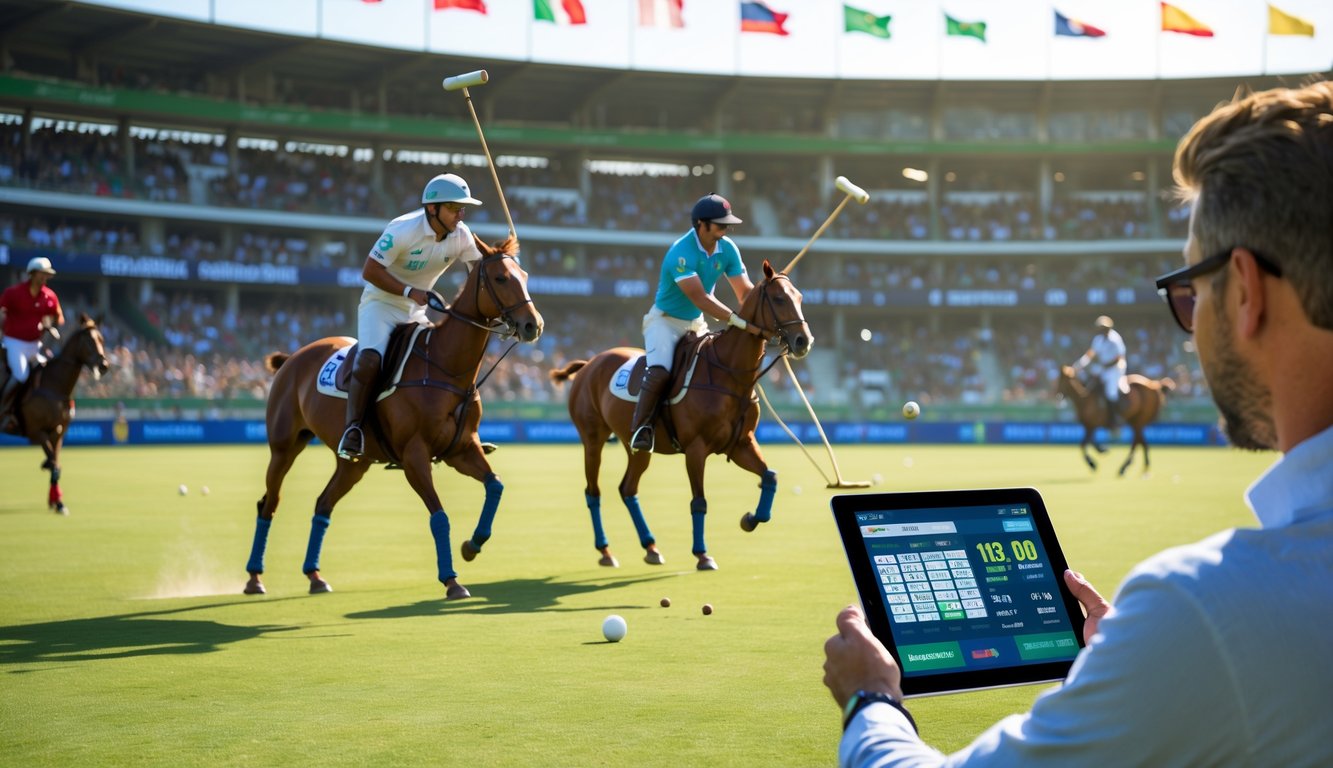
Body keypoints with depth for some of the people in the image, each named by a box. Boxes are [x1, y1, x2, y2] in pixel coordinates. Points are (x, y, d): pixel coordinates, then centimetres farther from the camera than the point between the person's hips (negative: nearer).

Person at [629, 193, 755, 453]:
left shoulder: (728, 249, -5)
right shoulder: (682, 253, -27)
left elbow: (745, 292, -5)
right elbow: (699, 298, -35)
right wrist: (737, 320, -42)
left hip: (696, 324, 8)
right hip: (665, 321, -7)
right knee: (660, 371, -29)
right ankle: (639, 429, -21)